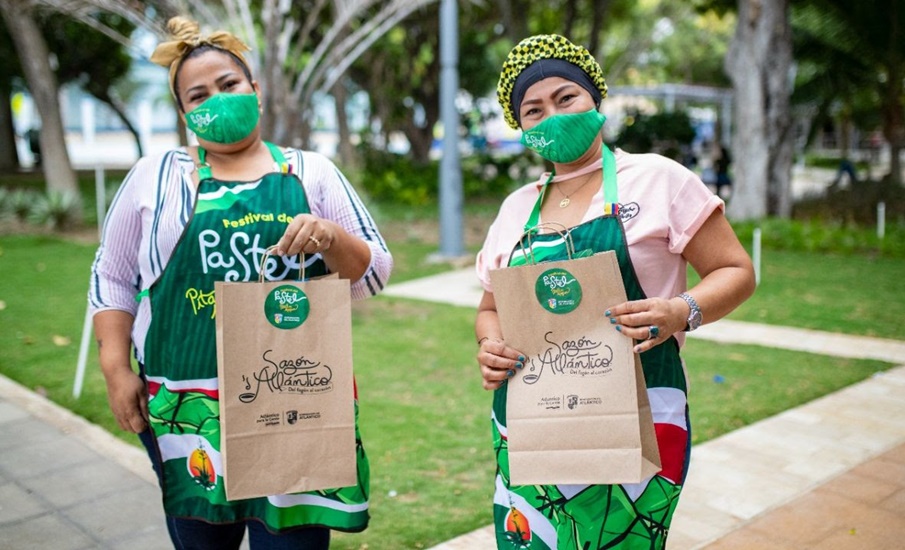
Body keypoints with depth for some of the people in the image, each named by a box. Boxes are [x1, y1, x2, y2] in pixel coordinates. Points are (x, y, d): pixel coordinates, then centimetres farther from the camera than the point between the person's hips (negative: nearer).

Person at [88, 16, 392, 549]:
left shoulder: (312, 172, 5)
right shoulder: (155, 175, 6)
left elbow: (373, 273, 4)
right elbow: (112, 277, 11)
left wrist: (330, 238, -16)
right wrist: (117, 370, 2)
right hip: (188, 403, 1)